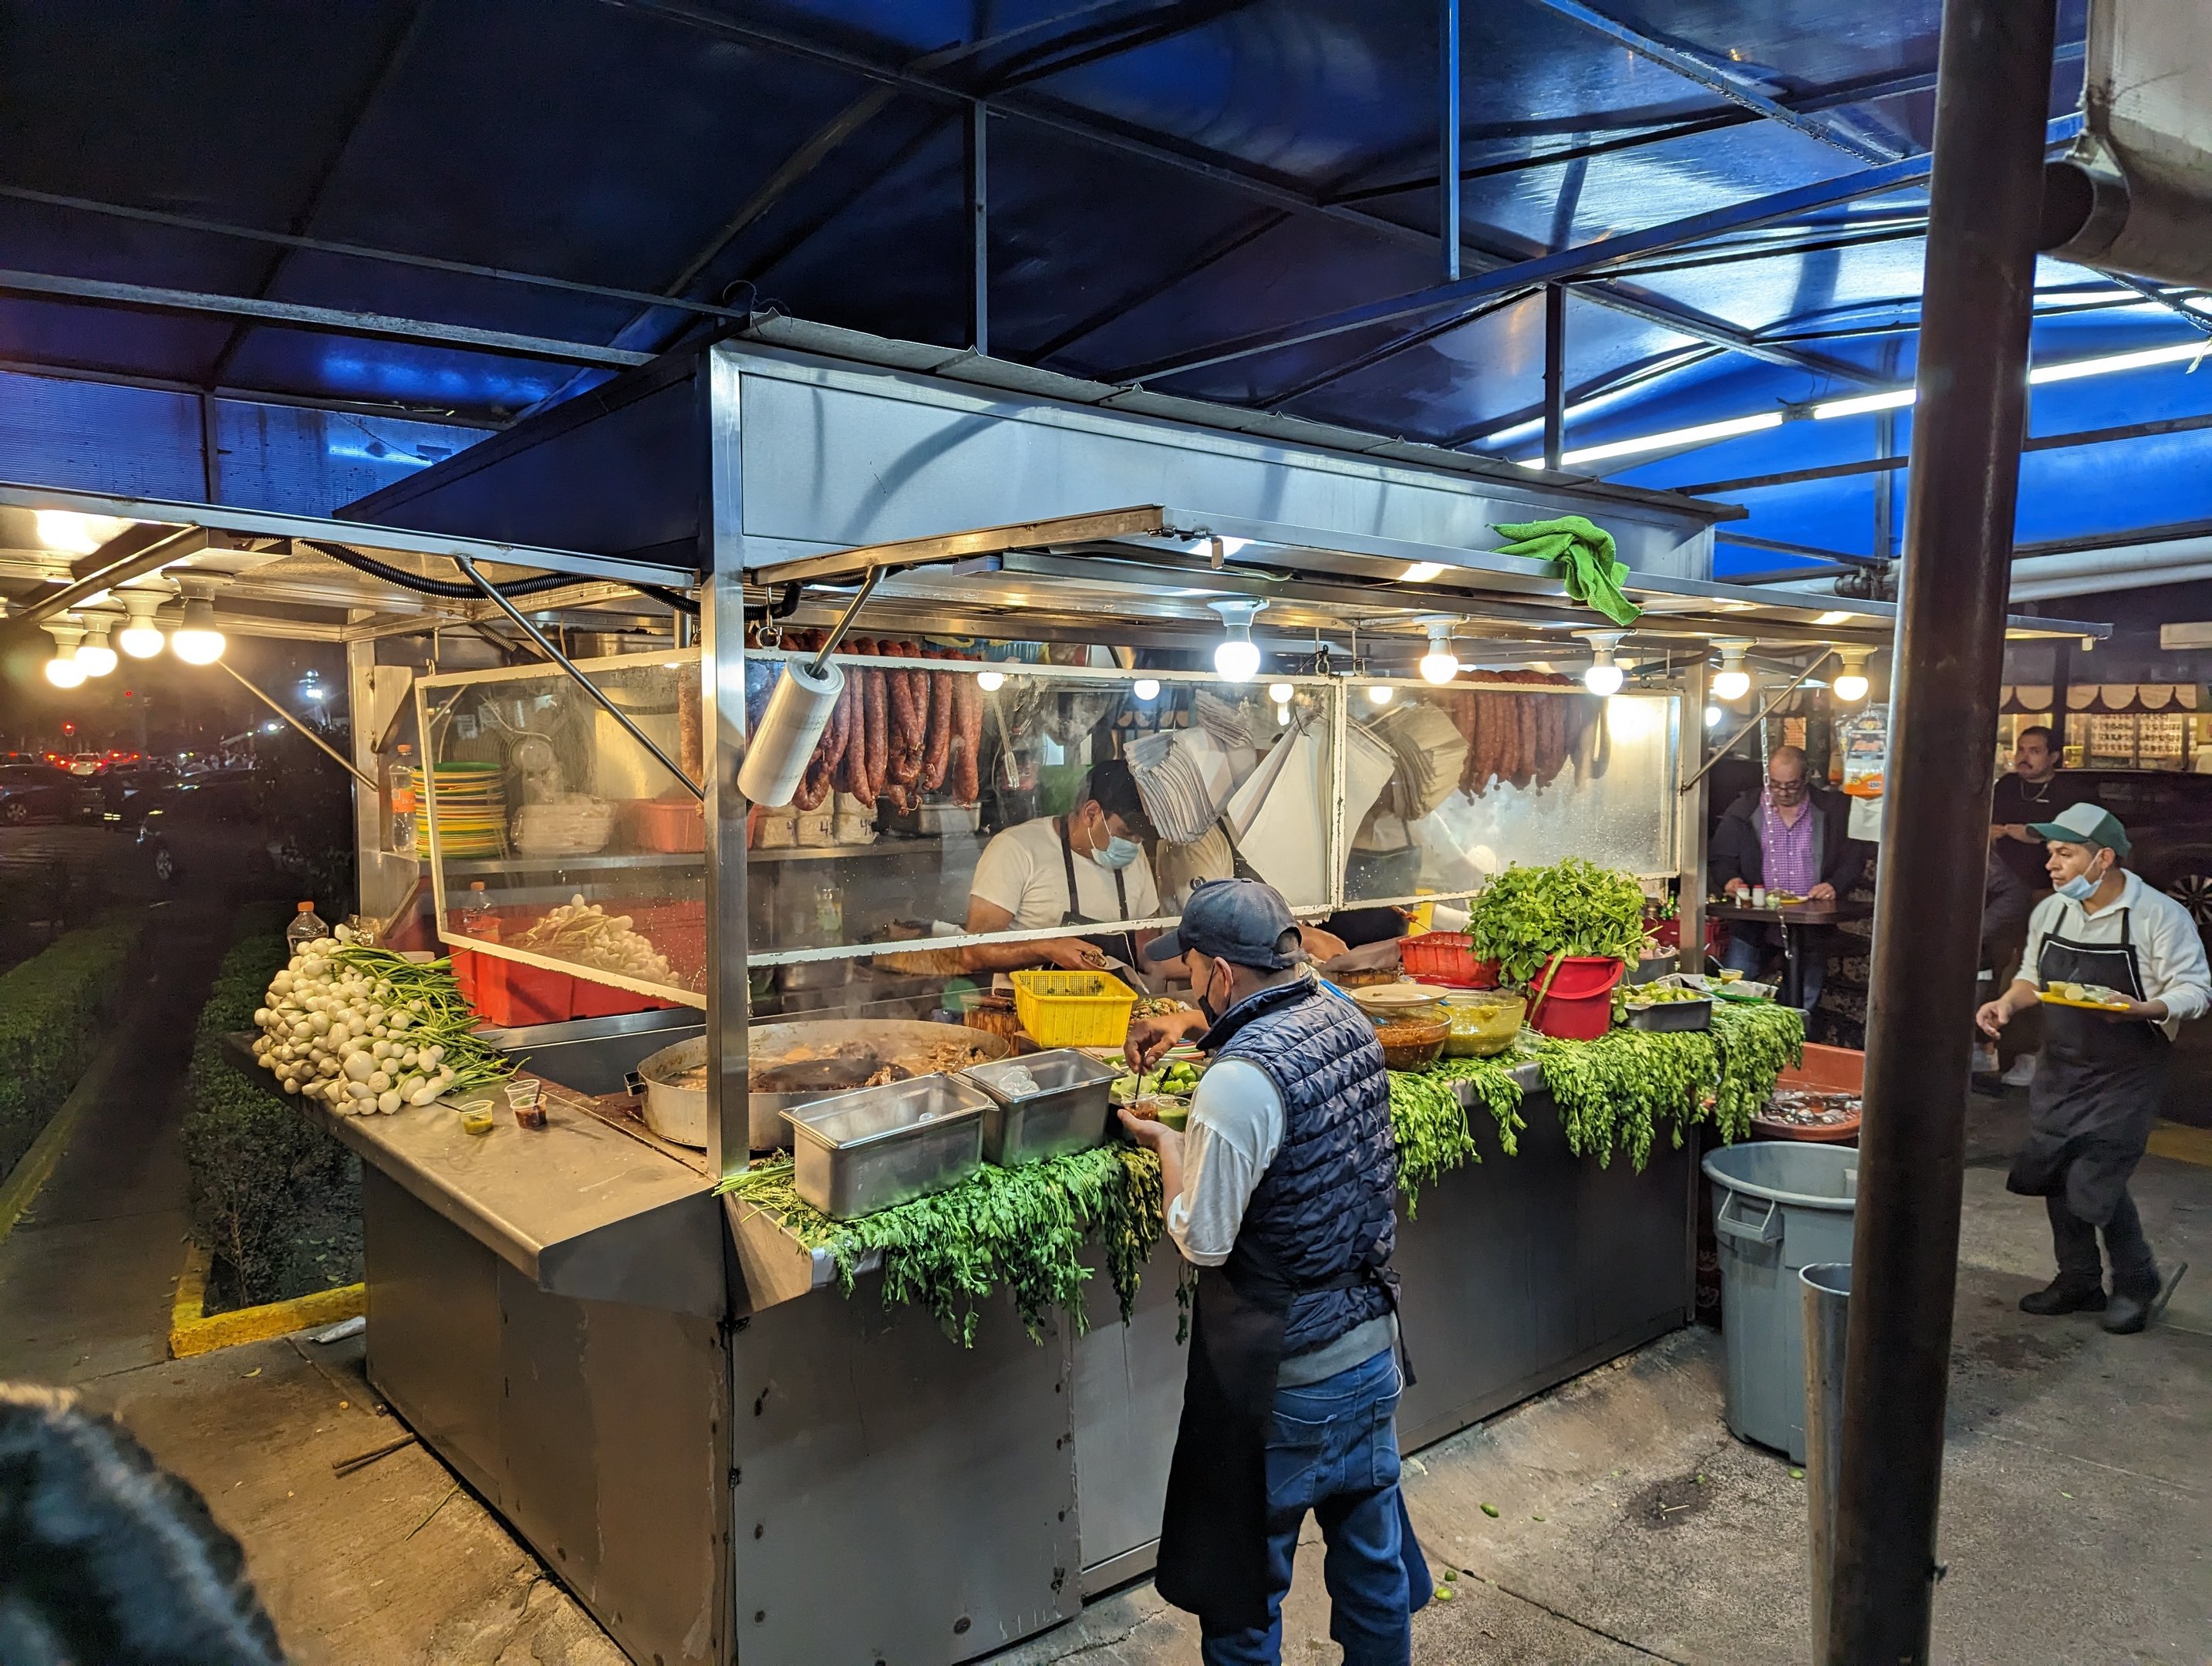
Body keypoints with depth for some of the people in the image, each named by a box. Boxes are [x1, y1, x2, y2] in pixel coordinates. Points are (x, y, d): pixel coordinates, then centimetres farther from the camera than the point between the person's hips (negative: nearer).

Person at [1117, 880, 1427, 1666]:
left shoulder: (1238, 1082, -27)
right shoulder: (1347, 1020, -4)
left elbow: (1203, 1242, -19)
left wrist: (1167, 1145, -5)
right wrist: (1194, 1023, 13)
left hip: (1278, 1378, -7)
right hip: (1371, 1344, 7)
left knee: (1244, 1572, 15)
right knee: (1371, 1544, 24)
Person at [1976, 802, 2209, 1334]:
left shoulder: (2160, 915, -14)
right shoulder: (2049, 911, 3)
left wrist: (2144, 1009, -31)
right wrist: (2007, 1003, -4)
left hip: (2125, 1078, -6)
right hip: (2060, 1071, 6)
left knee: (2095, 1184, -9)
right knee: (2054, 1176, 9)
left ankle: (2135, 1284, 16)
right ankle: (2078, 1281, 27)